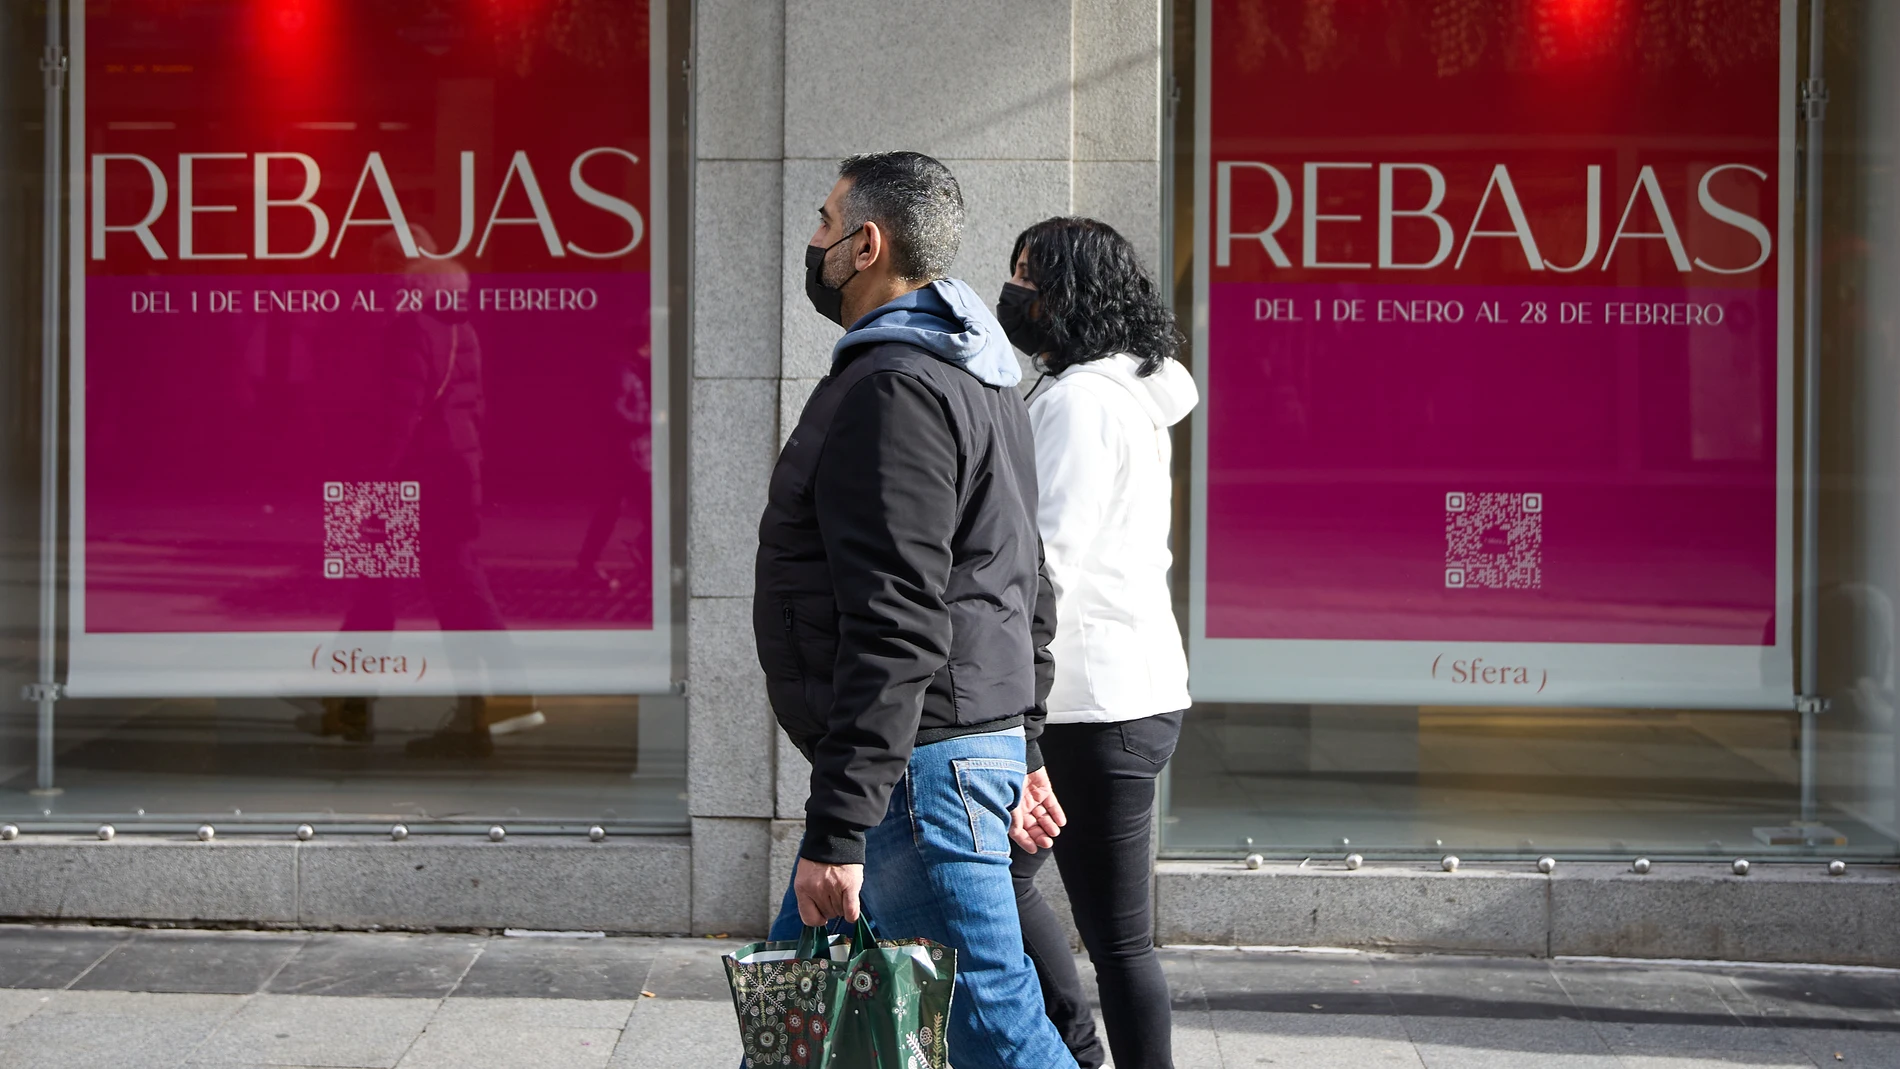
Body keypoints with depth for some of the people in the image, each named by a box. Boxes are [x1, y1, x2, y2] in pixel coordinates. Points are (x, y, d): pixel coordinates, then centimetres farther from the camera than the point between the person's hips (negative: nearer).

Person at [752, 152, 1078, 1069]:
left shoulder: (892, 391, -16)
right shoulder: (973, 379, 17)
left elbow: (894, 632, -24)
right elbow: (1027, 588, 22)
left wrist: (835, 831, -24)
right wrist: (1019, 750, 27)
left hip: (918, 766, -11)